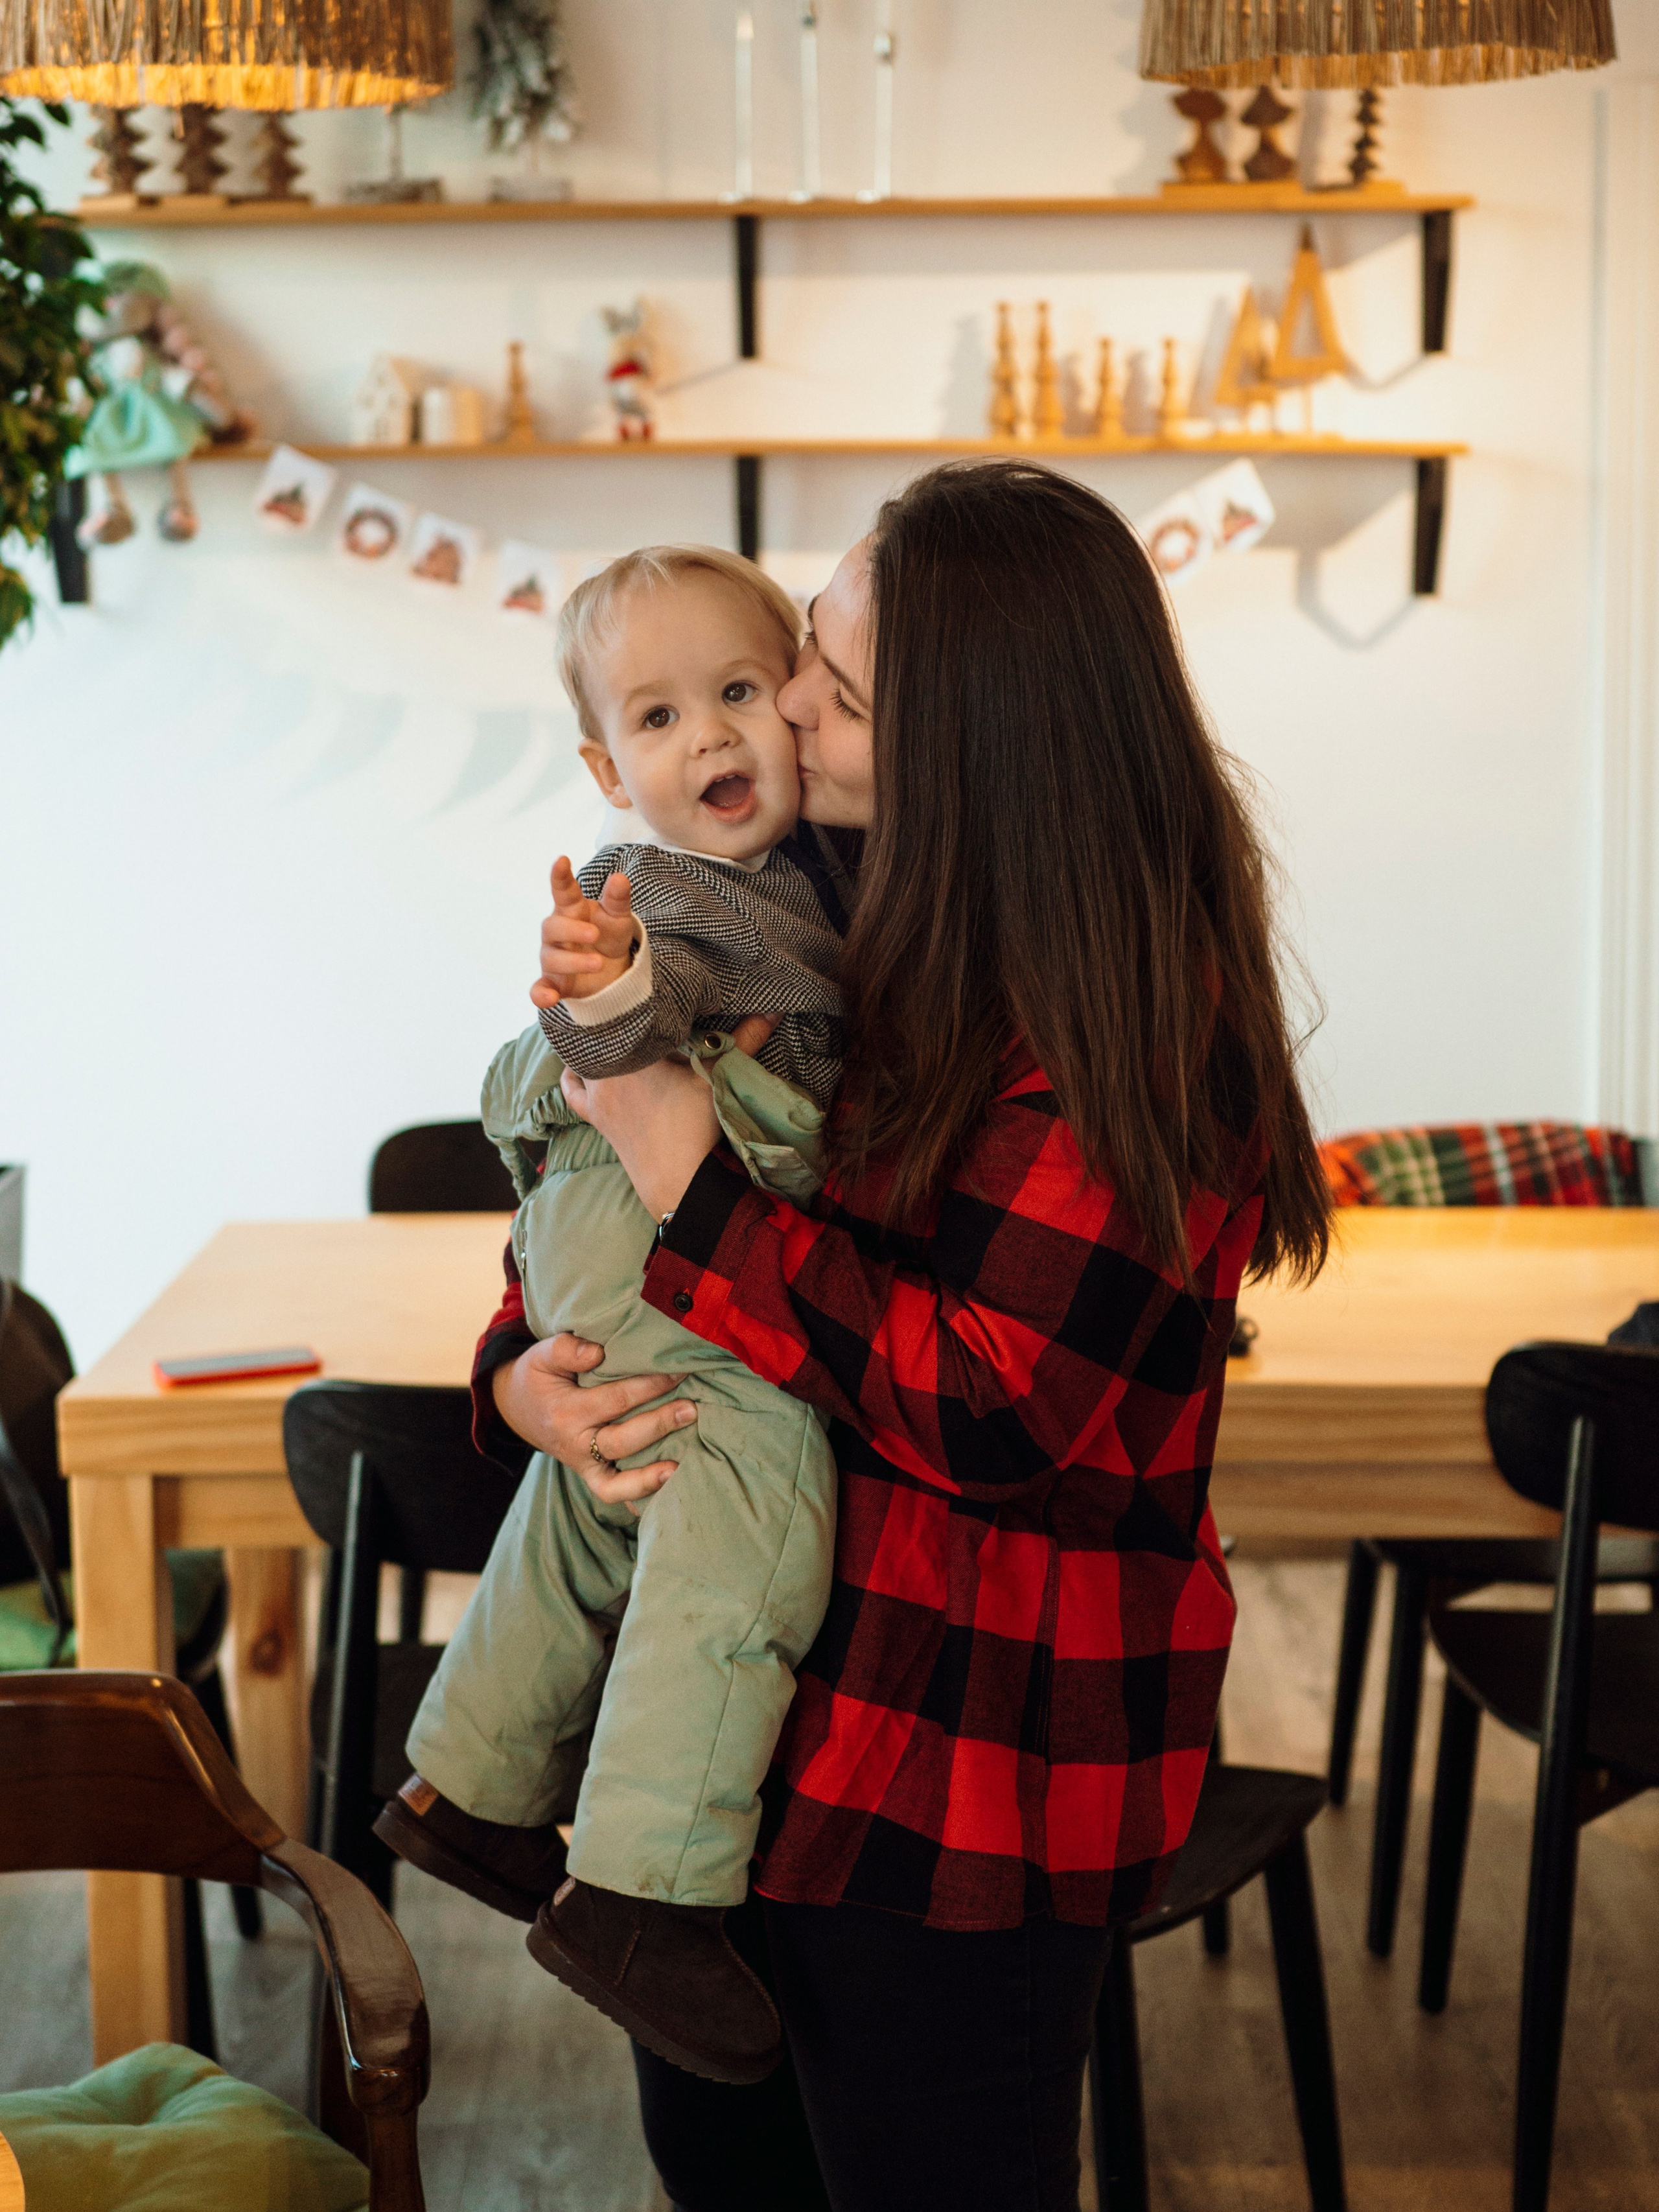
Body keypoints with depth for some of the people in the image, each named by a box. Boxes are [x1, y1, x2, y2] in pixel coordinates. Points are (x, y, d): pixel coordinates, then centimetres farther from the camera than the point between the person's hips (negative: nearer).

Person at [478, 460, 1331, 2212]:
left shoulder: (1133, 1012, -21)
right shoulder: (847, 905, 3)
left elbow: (988, 1413, -25)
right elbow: (583, 1165, 13)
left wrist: (700, 1192, -20)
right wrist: (520, 1365, -6)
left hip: (971, 1776, -8)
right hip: (766, 1699, 8)